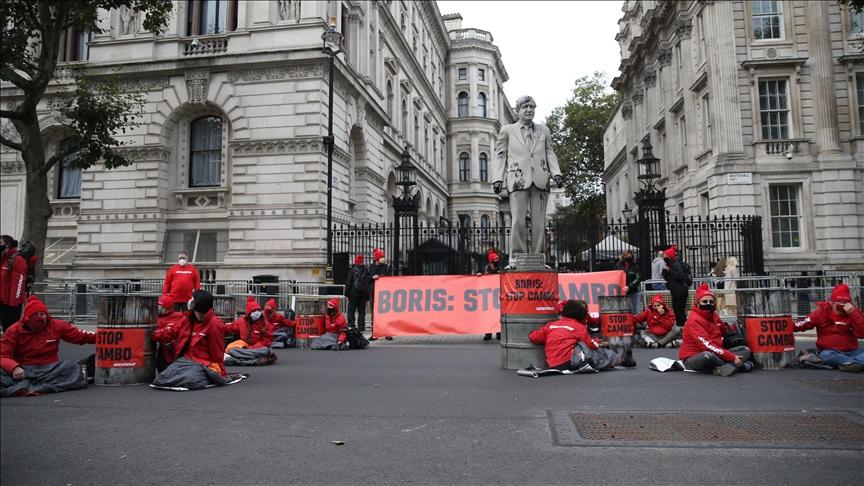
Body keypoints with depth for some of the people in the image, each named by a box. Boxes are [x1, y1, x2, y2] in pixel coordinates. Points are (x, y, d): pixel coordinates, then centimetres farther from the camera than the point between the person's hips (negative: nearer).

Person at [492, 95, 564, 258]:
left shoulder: (543, 130, 21)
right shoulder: (507, 130, 14)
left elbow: (549, 153, 17)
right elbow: (500, 156, 10)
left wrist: (556, 173, 2)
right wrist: (498, 178, 0)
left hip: (540, 181, 3)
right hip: (518, 180, -2)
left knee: (539, 222, -2)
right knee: (518, 221, -12)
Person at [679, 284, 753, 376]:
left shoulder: (714, 315, 8)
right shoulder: (695, 319, -18)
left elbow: (724, 332, 30)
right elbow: (707, 345, -27)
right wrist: (732, 358, -26)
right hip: (693, 358, -9)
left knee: (746, 350, 2)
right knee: (707, 355, -42)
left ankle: (727, 367, -27)